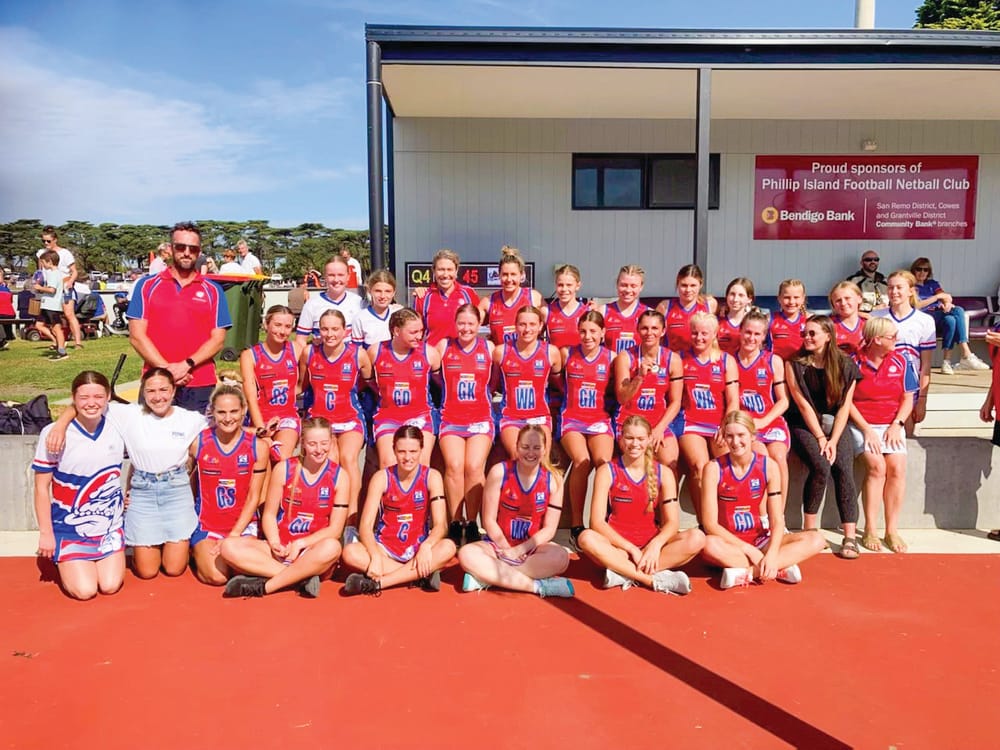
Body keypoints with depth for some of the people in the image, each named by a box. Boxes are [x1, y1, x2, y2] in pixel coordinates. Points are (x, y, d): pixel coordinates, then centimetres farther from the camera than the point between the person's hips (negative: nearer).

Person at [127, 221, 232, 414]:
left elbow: (218, 339, 2)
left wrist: (186, 365, -12)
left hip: (201, 387, 0)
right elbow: (137, 335, 1)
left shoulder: (213, 291, 8)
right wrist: (166, 369, -10)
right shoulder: (147, 285, 8)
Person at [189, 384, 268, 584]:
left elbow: (254, 497, -4)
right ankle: (198, 551, 14)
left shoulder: (258, 446, -5)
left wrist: (234, 535, -10)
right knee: (216, 577, -20)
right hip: (206, 524, 0)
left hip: (243, 523, 1)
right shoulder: (198, 442, -6)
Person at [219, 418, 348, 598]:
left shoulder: (339, 477, 0)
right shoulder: (283, 469, 3)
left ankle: (262, 586, -27)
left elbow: (335, 529, -3)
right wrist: (275, 543, -14)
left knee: (332, 547, -38)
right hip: (281, 549, 2)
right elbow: (269, 514, 5)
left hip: (313, 551, -2)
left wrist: (300, 544, -15)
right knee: (230, 546, -23)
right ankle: (301, 578, -27)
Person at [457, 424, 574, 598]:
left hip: (532, 547, 1)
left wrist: (520, 550, -16)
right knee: (466, 554, -31)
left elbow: (549, 529, -5)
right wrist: (508, 551, -15)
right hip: (499, 544, 0)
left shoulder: (553, 480, -5)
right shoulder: (499, 472, -9)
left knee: (560, 557, -32)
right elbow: (489, 520, -7)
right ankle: (538, 586, -31)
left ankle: (488, 577, -26)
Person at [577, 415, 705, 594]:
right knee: (587, 538, -34)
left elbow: (672, 522, -2)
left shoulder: (663, 473, 5)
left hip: (651, 544, 3)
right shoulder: (607, 471, -2)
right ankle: (655, 580, -35)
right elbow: (597, 522, -10)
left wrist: (655, 544, -22)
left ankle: (624, 573, -30)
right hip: (618, 547, -2)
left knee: (697, 538, -24)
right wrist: (631, 549, -20)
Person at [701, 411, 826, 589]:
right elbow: (710, 524, -15)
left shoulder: (768, 467, -4)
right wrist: (749, 550, -21)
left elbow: (777, 520, -7)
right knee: (709, 545, -38)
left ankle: (748, 572, -27)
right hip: (728, 542, -3)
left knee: (816, 539, -17)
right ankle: (780, 569, -27)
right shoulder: (714, 468, -11)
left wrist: (771, 555, -25)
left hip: (759, 540, 3)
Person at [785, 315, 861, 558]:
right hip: (804, 425, -2)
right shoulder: (794, 364, -2)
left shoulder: (845, 365, 2)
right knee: (821, 467, -26)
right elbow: (802, 403, -7)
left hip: (835, 424, 2)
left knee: (844, 470, -21)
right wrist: (820, 438, -12)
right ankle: (810, 529, -13)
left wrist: (833, 440, -11)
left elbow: (844, 406, -1)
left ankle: (850, 537, -19)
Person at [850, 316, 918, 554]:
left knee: (897, 468, -20)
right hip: (861, 424, -3)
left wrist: (896, 425, -6)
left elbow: (907, 398, 10)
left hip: (892, 425, 3)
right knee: (877, 466, -24)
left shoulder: (899, 361, 8)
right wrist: (867, 430, -12)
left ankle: (892, 530, -8)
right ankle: (870, 530, -14)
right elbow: (846, 400, -6)